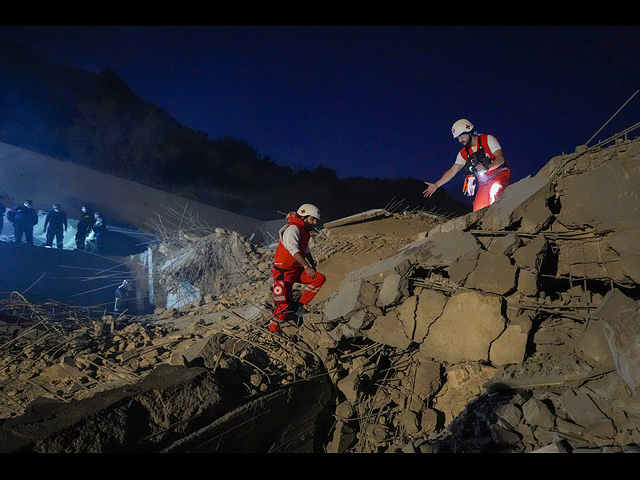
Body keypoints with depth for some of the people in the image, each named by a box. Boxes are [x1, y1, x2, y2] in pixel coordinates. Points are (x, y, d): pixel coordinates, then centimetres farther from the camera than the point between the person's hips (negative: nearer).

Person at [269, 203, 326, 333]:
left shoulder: (305, 232, 14)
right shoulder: (293, 229, -16)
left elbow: (306, 252, 25)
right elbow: (293, 249, -29)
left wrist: (313, 267, 16)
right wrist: (306, 266, -38)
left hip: (297, 270, 9)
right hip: (283, 272, -9)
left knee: (320, 279, -6)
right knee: (285, 304, -16)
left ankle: (299, 306, -3)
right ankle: (273, 324, 10)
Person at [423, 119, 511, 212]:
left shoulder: (488, 139, -3)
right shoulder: (463, 153, 9)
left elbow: (500, 158, -12)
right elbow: (452, 171, 12)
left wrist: (487, 167, -32)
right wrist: (436, 185, 4)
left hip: (499, 176, -4)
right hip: (483, 184, 4)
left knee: (494, 196, -35)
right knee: (478, 212, -11)